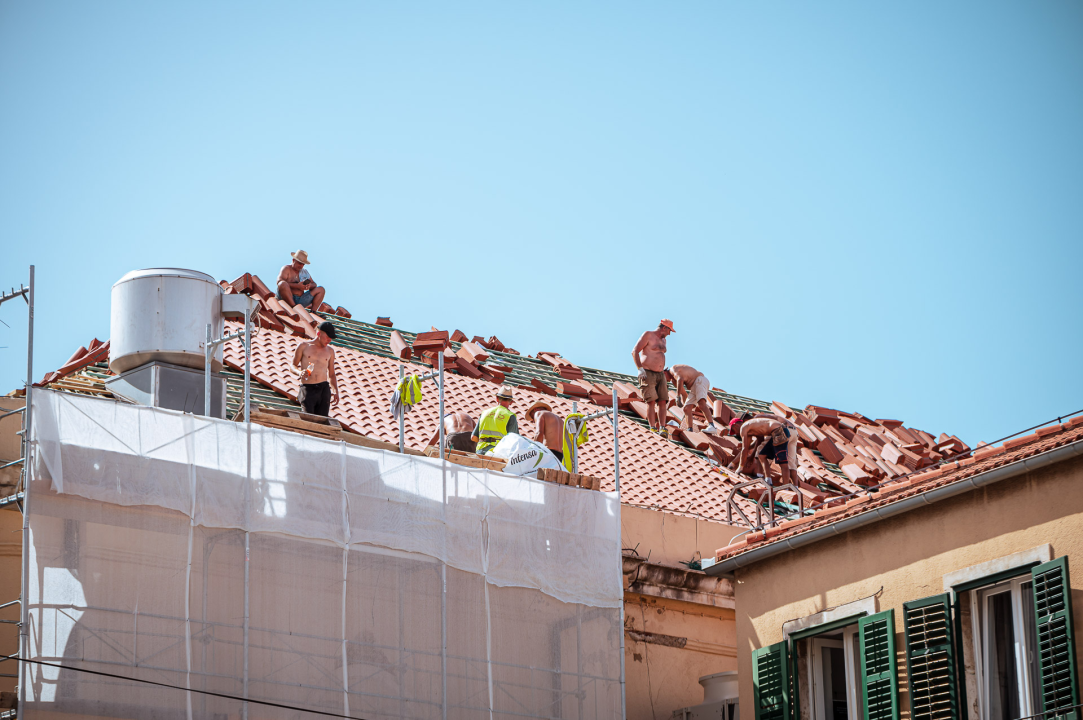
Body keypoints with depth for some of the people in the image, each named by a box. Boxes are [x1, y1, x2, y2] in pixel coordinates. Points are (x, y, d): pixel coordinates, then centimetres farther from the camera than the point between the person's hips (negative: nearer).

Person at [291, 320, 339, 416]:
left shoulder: (330, 350, 16)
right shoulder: (303, 346, 7)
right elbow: (293, 366, 9)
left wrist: (336, 392, 6)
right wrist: (300, 372, -14)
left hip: (324, 389, 3)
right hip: (307, 389, -3)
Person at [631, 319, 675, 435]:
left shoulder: (663, 340, 19)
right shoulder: (648, 335, -5)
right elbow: (634, 351, -10)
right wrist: (640, 368, -19)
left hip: (660, 374, 7)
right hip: (648, 374, -7)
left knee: (663, 401, -6)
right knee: (651, 401, -17)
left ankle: (662, 428, -10)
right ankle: (652, 428, -20)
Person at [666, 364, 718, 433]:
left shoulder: (673, 369, -4)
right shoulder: (674, 380, 26)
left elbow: (680, 379, -24)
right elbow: (683, 393, 34)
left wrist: (678, 397, -25)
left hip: (700, 381, -10)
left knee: (701, 404, -31)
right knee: (686, 409, -1)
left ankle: (712, 427, -48)